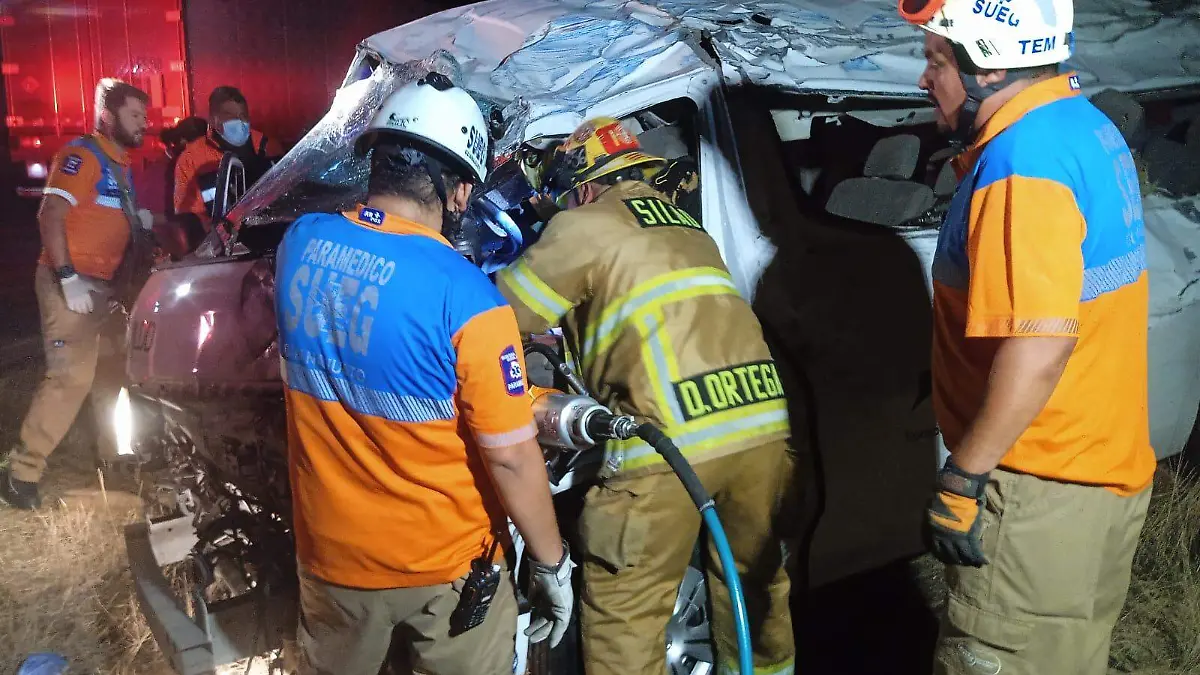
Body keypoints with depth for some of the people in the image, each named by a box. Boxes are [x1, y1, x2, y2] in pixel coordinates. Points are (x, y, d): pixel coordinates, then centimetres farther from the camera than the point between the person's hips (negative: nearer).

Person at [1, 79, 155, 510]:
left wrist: (140, 222, 7)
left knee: (114, 373, 17)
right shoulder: (81, 154, -11)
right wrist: (68, 278, -25)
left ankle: (115, 455, 31)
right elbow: (51, 216, -19)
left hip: (105, 285, 9)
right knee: (72, 378, -14)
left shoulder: (121, 165, 16)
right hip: (71, 283, -9)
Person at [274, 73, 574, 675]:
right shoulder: (466, 299, -27)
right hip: (444, 564, -4)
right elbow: (511, 458, -21)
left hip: (328, 554, 5)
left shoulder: (300, 242, -10)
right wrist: (552, 564, -7)